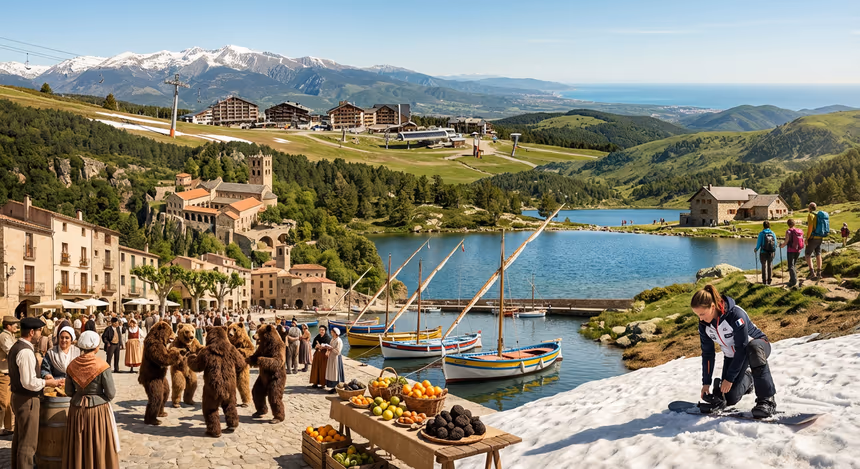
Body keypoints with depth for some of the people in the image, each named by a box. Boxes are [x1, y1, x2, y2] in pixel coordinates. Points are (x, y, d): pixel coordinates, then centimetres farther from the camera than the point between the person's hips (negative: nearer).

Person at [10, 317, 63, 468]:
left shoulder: (16, 347, 10)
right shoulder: (26, 351, -23)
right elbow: (29, 382, -27)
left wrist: (45, 380, 13)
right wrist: (49, 382, -13)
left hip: (17, 397, 10)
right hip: (27, 400, -10)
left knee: (19, 438, 22)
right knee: (28, 443, -1)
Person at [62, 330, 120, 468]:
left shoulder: (72, 365, -3)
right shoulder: (102, 366, -16)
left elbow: (69, 391, 5)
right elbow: (111, 394, -12)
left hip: (77, 410, 4)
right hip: (98, 410, -4)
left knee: (78, 449, 15)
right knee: (99, 448, 8)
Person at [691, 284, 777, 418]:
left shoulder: (735, 314, -32)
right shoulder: (704, 324, -12)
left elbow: (742, 348, -29)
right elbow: (707, 354, -2)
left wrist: (729, 378, -26)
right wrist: (706, 383, -2)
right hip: (732, 355, 6)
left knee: (753, 349, -43)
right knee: (729, 399, -8)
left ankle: (767, 399, -33)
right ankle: (746, 379, 26)